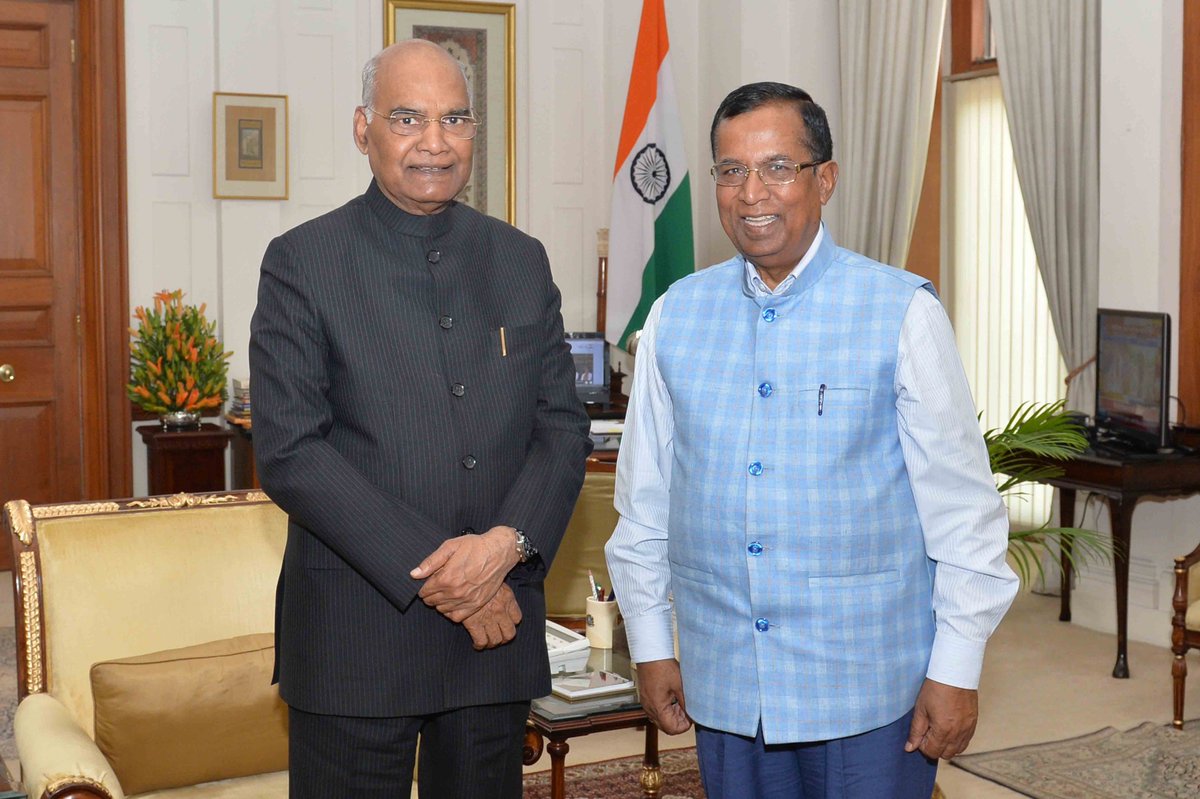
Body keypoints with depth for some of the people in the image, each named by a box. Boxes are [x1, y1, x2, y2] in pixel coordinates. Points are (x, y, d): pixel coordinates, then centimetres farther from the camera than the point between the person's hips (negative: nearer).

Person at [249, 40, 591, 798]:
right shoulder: (303, 262, -4)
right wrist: (428, 572, -15)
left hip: (499, 618, 4)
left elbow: (565, 427, 6)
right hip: (356, 634, -3)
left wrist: (508, 542, -12)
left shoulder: (522, 260, 9)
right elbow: (289, 451, -11)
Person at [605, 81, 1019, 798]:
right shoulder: (675, 316, 4)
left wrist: (957, 670, -6)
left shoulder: (903, 312, -7)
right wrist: (652, 644, 10)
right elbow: (645, 496, 10)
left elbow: (963, 502, -6)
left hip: (869, 689, -3)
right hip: (723, 690, 3)